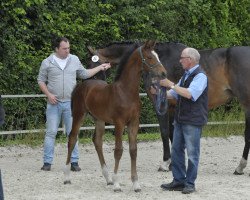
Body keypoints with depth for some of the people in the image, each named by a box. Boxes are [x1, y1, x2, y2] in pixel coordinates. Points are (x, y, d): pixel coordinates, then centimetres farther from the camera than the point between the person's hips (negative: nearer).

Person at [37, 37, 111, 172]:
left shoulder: (75, 60, 7)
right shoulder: (47, 63, -1)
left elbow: (84, 74, 19)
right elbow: (41, 80, 4)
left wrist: (100, 68, 18)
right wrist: (48, 94, -9)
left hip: (70, 103, 2)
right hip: (54, 103, -2)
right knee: (51, 132, -1)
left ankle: (74, 162, 8)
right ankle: (47, 162, 3)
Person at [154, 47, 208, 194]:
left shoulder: (200, 76, -13)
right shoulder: (186, 75, 14)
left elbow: (189, 94, -25)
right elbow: (174, 94, 20)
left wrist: (171, 84, -19)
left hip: (193, 121, -9)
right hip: (180, 120, 9)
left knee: (192, 153, -1)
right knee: (176, 150, 10)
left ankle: (190, 183, 5)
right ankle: (179, 181, 17)